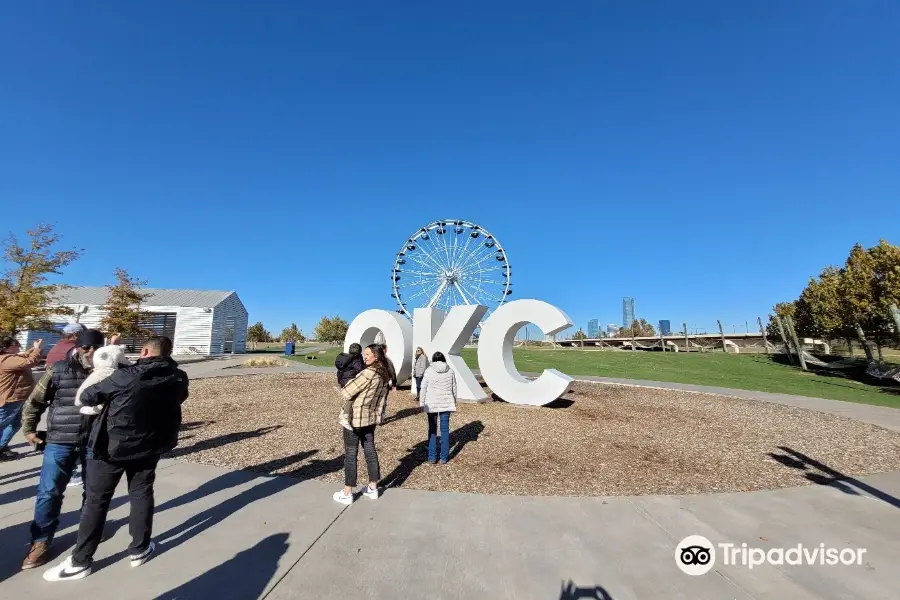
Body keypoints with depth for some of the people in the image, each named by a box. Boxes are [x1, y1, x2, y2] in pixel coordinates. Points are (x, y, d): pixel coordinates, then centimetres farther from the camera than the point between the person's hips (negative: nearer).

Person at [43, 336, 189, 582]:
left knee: (96, 501, 11)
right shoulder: (178, 379, -8)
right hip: (149, 447, 3)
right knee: (141, 495, 17)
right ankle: (139, 550, 26)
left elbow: (87, 397, -8)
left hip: (112, 446, -3)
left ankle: (80, 561, 21)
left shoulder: (125, 376, -19)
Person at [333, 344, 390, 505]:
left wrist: (343, 389, 1)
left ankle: (347, 494, 15)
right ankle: (373, 488, 26)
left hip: (354, 417, -8)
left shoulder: (368, 373, -24)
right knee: (370, 450, 16)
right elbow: (381, 399, 10)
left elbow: (347, 392, -21)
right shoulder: (385, 375, 2)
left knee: (350, 453, 4)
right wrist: (378, 415, 18)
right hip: (371, 417, 8)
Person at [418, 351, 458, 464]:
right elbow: (454, 388, 7)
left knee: (432, 429, 10)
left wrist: (422, 403, 5)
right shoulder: (450, 371, 1)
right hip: (446, 403, 1)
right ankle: (444, 457, 11)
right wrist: (454, 401, 20)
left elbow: (423, 388, -4)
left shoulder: (429, 371, -6)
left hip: (431, 404, -1)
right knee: (445, 429, 7)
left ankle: (432, 456, 13)